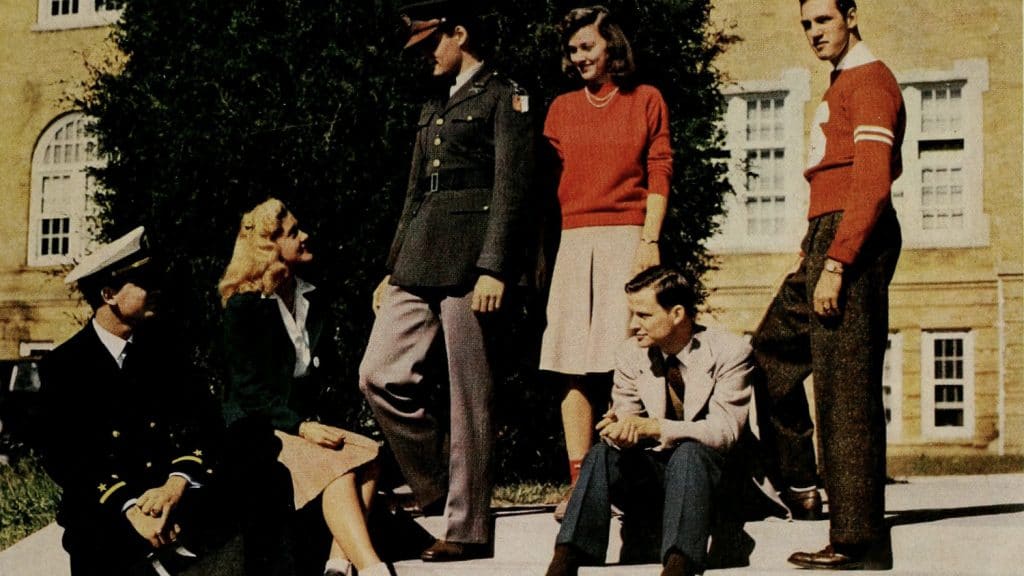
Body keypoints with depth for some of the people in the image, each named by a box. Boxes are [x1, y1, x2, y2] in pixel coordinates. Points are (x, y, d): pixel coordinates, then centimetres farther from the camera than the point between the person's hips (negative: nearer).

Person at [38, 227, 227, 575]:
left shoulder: (161, 348, 11)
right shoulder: (63, 366, 1)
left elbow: (199, 418, 3)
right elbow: (64, 456, -7)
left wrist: (176, 484, -16)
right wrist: (130, 509, -20)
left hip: (183, 511, 2)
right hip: (107, 526, -2)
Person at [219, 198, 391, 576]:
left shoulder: (312, 300, 15)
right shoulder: (244, 305, -5)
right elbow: (248, 385, -11)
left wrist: (310, 422, 2)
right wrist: (300, 427, -23)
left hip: (301, 420, 6)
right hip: (257, 429, -6)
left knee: (368, 453, -23)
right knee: (337, 466, -32)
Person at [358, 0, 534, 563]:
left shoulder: (503, 96, -1)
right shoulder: (433, 104, 22)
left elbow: (510, 188, -9)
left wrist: (494, 269, -18)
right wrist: (392, 267, 21)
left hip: (469, 258, -8)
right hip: (419, 261, 8)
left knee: (469, 397, -4)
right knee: (380, 375, 1)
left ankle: (468, 528, 3)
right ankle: (434, 487, 16)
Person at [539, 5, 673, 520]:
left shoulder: (647, 101, 10)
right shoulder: (562, 109, 18)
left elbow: (659, 174, 5)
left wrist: (649, 239, -7)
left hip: (627, 240, -3)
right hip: (575, 241, 3)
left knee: (625, 360, -10)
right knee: (572, 363, -4)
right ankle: (578, 482, -4)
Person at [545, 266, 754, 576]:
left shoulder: (730, 352, -9)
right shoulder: (631, 354, 4)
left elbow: (724, 431, -19)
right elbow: (623, 415, 2)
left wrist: (653, 427, -31)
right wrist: (619, 430, -25)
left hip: (709, 470, -3)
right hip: (652, 474, 4)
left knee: (689, 452, -36)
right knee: (602, 453, -25)